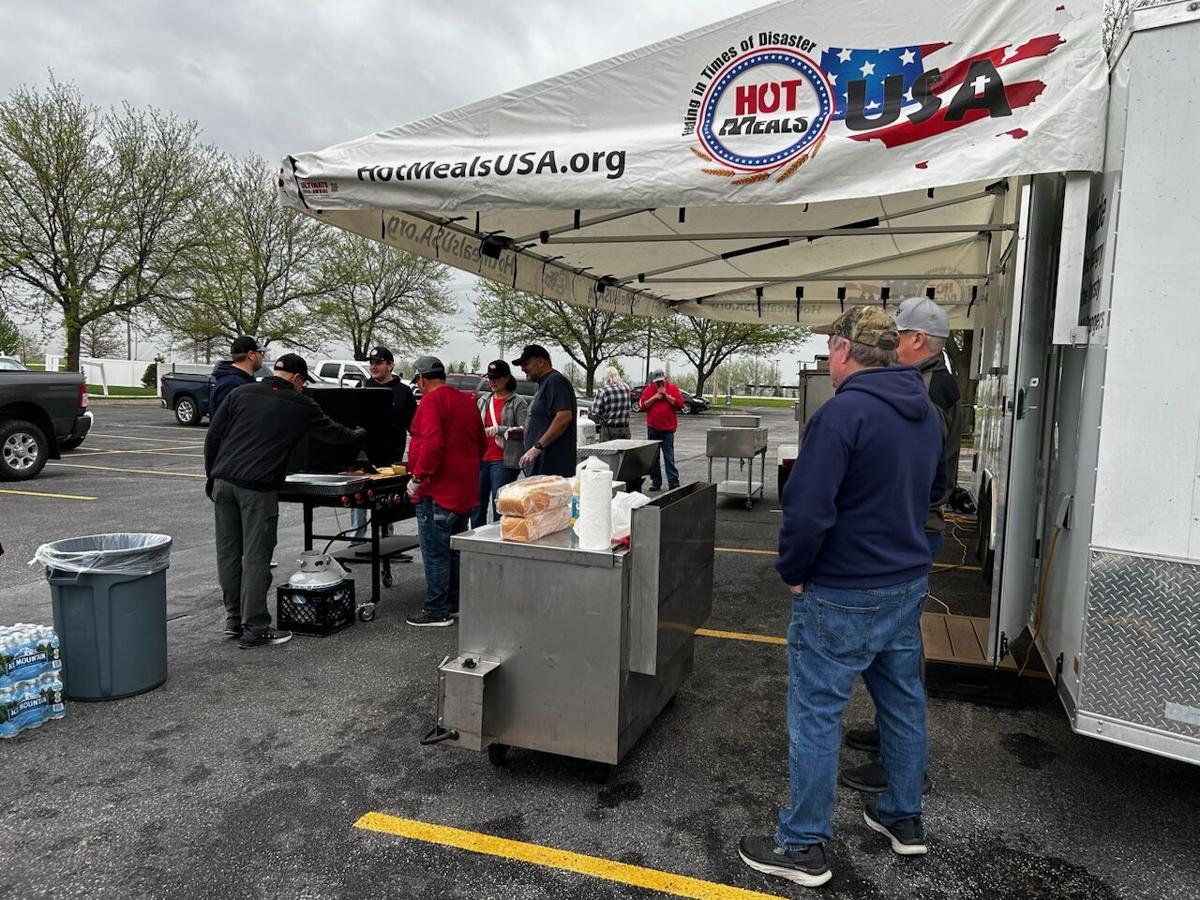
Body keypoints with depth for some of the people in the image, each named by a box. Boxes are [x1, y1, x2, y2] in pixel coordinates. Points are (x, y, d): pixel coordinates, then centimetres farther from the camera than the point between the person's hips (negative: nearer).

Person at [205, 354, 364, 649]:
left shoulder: (241, 393, 13)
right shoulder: (300, 405, 3)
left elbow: (213, 437, 11)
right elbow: (334, 434, 14)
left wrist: (212, 476, 19)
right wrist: (359, 435, 34)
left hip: (223, 482, 5)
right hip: (258, 488, -5)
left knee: (228, 552, 12)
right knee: (256, 557, -1)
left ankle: (234, 618, 23)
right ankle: (254, 629, 3)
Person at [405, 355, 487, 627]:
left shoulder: (431, 401, -12)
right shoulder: (467, 401, 13)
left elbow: (432, 444, -24)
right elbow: (481, 444, 19)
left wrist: (418, 478, -16)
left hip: (437, 492, -9)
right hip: (465, 490, 9)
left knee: (435, 553, -2)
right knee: (453, 550, 17)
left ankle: (437, 611, 3)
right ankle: (454, 604, 26)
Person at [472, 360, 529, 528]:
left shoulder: (517, 402, -1)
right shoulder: (483, 401, 17)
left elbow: (526, 430, -11)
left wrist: (500, 430, -21)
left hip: (504, 461, -6)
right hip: (481, 458, 6)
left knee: (499, 507, -5)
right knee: (477, 505, 7)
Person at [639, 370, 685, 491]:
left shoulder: (673, 388, 3)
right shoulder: (648, 389, 5)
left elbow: (680, 404, -7)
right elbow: (642, 406, -3)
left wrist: (666, 395, -12)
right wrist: (655, 397, -11)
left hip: (668, 428, -2)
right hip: (653, 428, 2)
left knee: (669, 456, -2)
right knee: (653, 456, 6)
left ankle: (673, 482, -1)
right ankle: (656, 482, 15)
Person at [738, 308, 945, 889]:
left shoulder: (844, 411, -21)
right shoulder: (925, 411, 7)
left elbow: (807, 509, -25)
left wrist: (791, 572, -10)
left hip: (842, 596, -8)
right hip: (908, 584, 9)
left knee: (815, 714, 3)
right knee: (902, 700, 20)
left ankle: (803, 847, 15)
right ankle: (904, 818, 38)